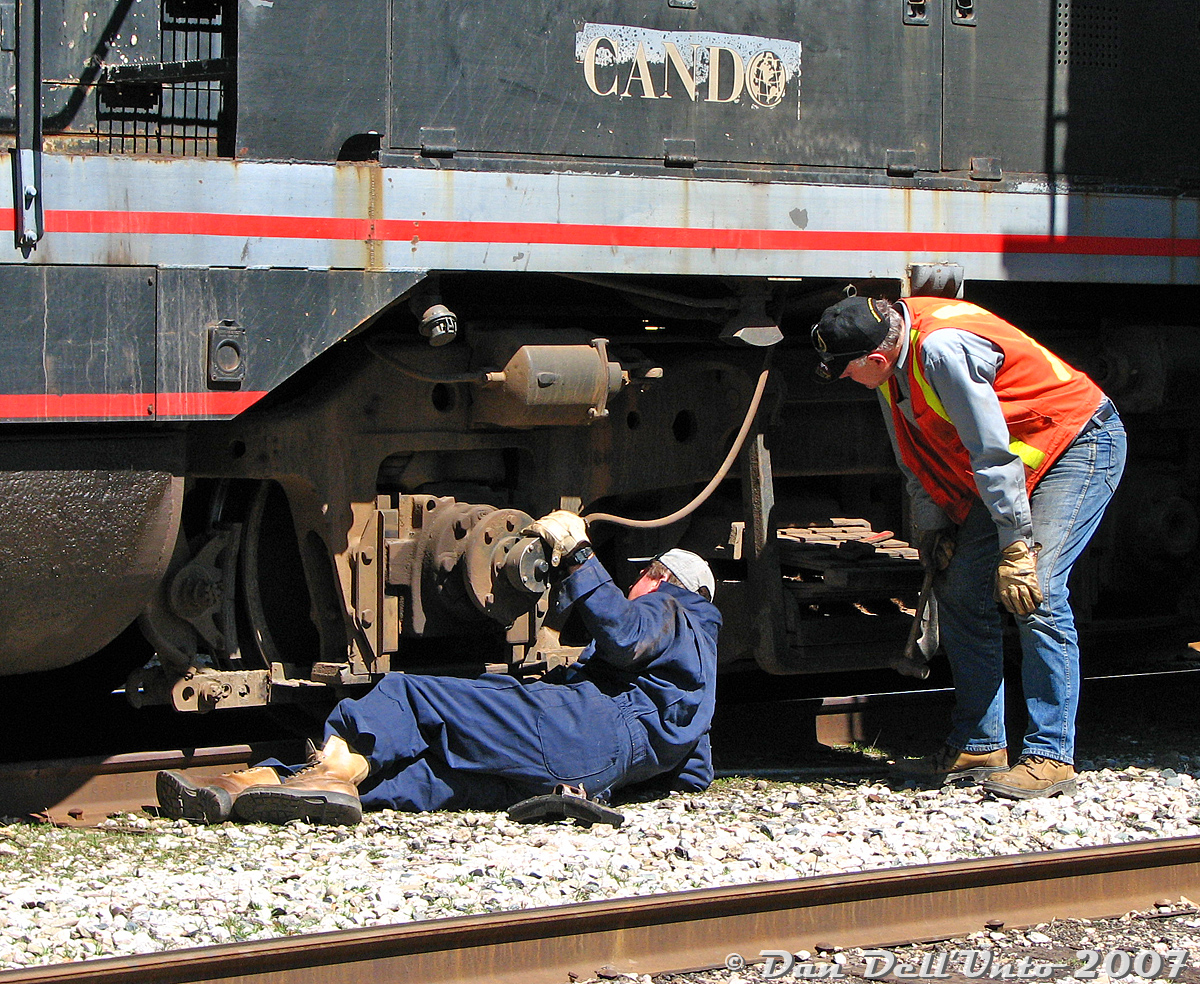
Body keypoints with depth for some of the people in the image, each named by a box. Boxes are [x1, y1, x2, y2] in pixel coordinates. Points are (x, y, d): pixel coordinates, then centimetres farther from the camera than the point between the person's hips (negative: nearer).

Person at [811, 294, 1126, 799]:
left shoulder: (943, 349, -32)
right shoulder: (893, 360, -3)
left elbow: (992, 452, -29)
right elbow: (915, 455, 11)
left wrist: (1015, 547, -26)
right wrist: (931, 525, 4)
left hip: (1080, 444, -10)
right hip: (1016, 463, 10)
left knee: (1035, 596, -20)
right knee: (960, 589, 4)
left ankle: (1050, 758, -16)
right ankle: (977, 746, 10)